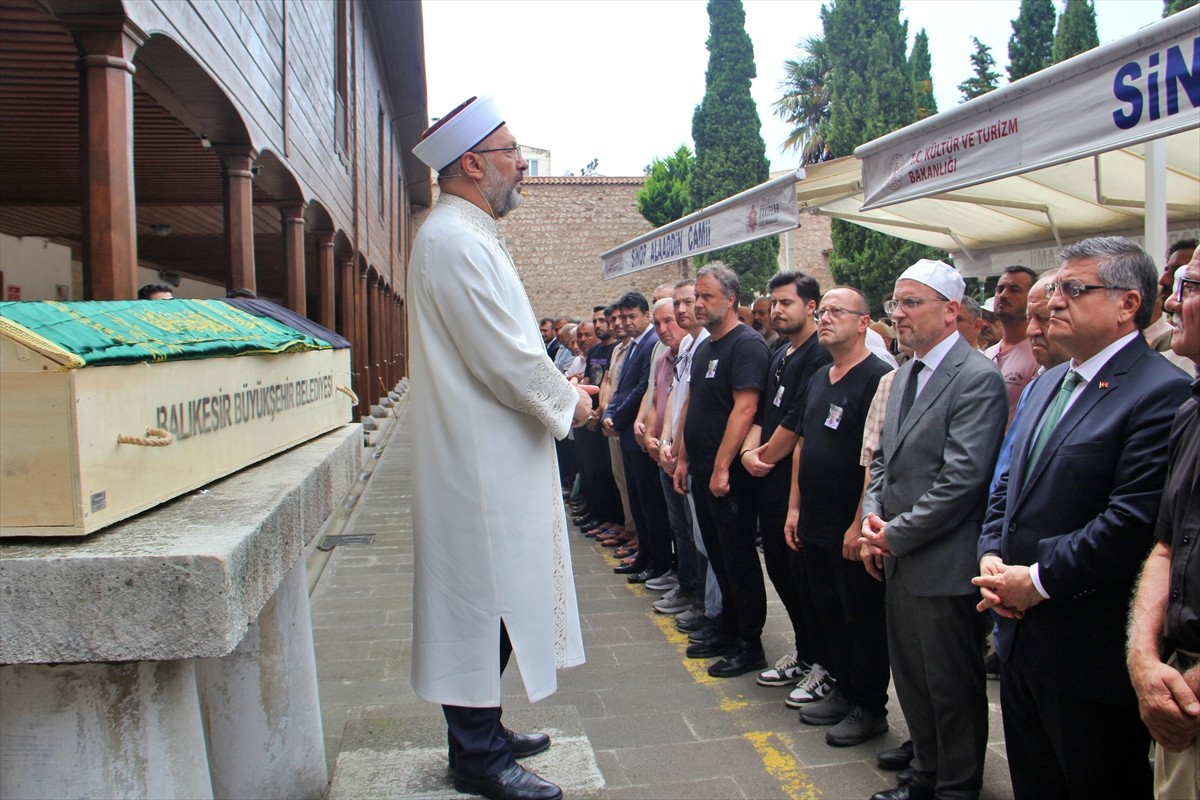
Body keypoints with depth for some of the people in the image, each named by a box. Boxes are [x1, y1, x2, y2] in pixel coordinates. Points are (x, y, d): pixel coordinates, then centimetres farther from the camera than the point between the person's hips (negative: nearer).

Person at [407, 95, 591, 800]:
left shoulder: (470, 235, 17)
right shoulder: (455, 241, -17)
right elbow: (505, 357, -20)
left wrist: (558, 387, 12)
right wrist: (567, 402, -6)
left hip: (495, 457, 11)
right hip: (481, 460, -11)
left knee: (495, 598, 17)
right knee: (483, 601, 0)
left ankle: (483, 731, 31)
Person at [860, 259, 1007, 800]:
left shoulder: (978, 380, -15)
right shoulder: (906, 375, 12)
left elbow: (961, 480, -21)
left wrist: (895, 534, -15)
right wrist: (873, 518, 2)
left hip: (943, 565, -8)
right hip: (898, 558, 8)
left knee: (952, 685, 8)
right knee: (911, 678, 19)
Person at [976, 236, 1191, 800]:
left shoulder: (1162, 392, -16)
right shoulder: (1048, 384, 13)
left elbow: (1132, 522, -24)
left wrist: (1038, 580, -17)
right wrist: (992, 556, 1)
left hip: (1092, 653, -8)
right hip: (1021, 637, 8)